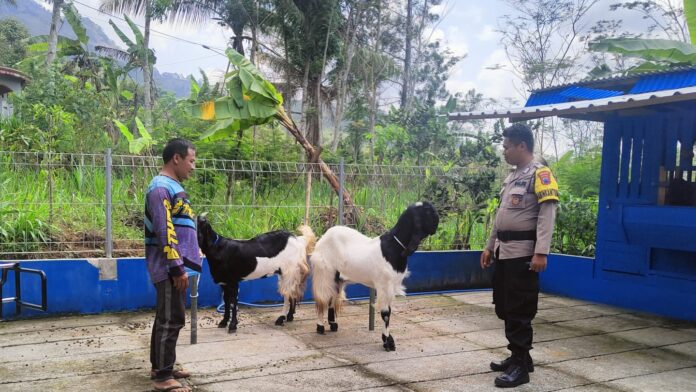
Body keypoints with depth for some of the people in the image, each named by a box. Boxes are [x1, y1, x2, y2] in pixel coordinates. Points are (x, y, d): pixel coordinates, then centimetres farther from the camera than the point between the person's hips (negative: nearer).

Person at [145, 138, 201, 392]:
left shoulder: (172, 186, 16)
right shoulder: (161, 187, -16)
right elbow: (164, 232, -21)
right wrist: (177, 268, -21)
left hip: (173, 267, 10)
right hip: (169, 268, -10)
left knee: (165, 318, 16)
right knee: (171, 320, -5)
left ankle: (160, 367, 26)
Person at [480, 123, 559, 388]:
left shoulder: (539, 174, -9)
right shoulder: (511, 177, 17)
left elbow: (547, 215, -17)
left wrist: (541, 253, -24)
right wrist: (490, 247, 21)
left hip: (523, 254, -9)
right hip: (503, 252, 9)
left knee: (519, 311, -3)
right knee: (504, 308, 14)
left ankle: (520, 366, 7)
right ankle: (518, 357, 26)